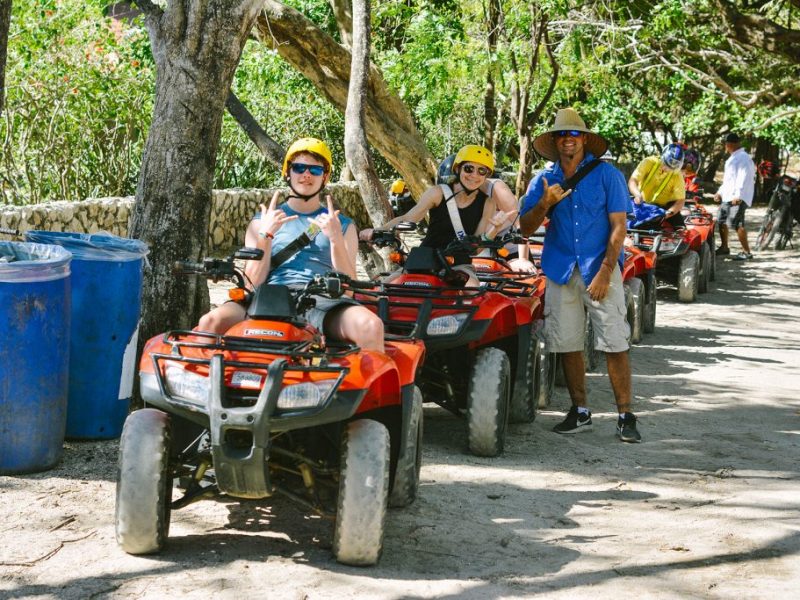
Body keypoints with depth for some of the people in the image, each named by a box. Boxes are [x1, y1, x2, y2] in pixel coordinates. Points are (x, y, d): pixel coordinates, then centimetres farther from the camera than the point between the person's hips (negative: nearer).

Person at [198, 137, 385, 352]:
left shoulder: (343, 225, 22)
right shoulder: (262, 222, 22)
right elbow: (252, 284, 10)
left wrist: (335, 239, -5)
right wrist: (266, 235, -1)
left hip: (324, 302, 0)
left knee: (371, 326, -35)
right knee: (211, 322, -29)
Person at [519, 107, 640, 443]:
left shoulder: (607, 175, -1)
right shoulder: (543, 181, 9)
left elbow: (618, 226, -5)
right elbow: (526, 228, 6)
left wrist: (605, 273, -14)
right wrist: (544, 204, -13)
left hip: (600, 269, -3)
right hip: (561, 272, 4)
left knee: (614, 344, -7)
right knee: (567, 345, 6)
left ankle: (625, 417, -2)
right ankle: (580, 412, 19)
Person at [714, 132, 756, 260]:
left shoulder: (743, 158, -13)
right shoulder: (733, 158, 22)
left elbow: (744, 178, -23)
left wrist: (738, 195, -30)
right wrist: (720, 192, 29)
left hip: (738, 198, -11)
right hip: (728, 197, 11)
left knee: (736, 223, -18)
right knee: (722, 221, 18)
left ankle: (746, 252, -16)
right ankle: (724, 247, 33)